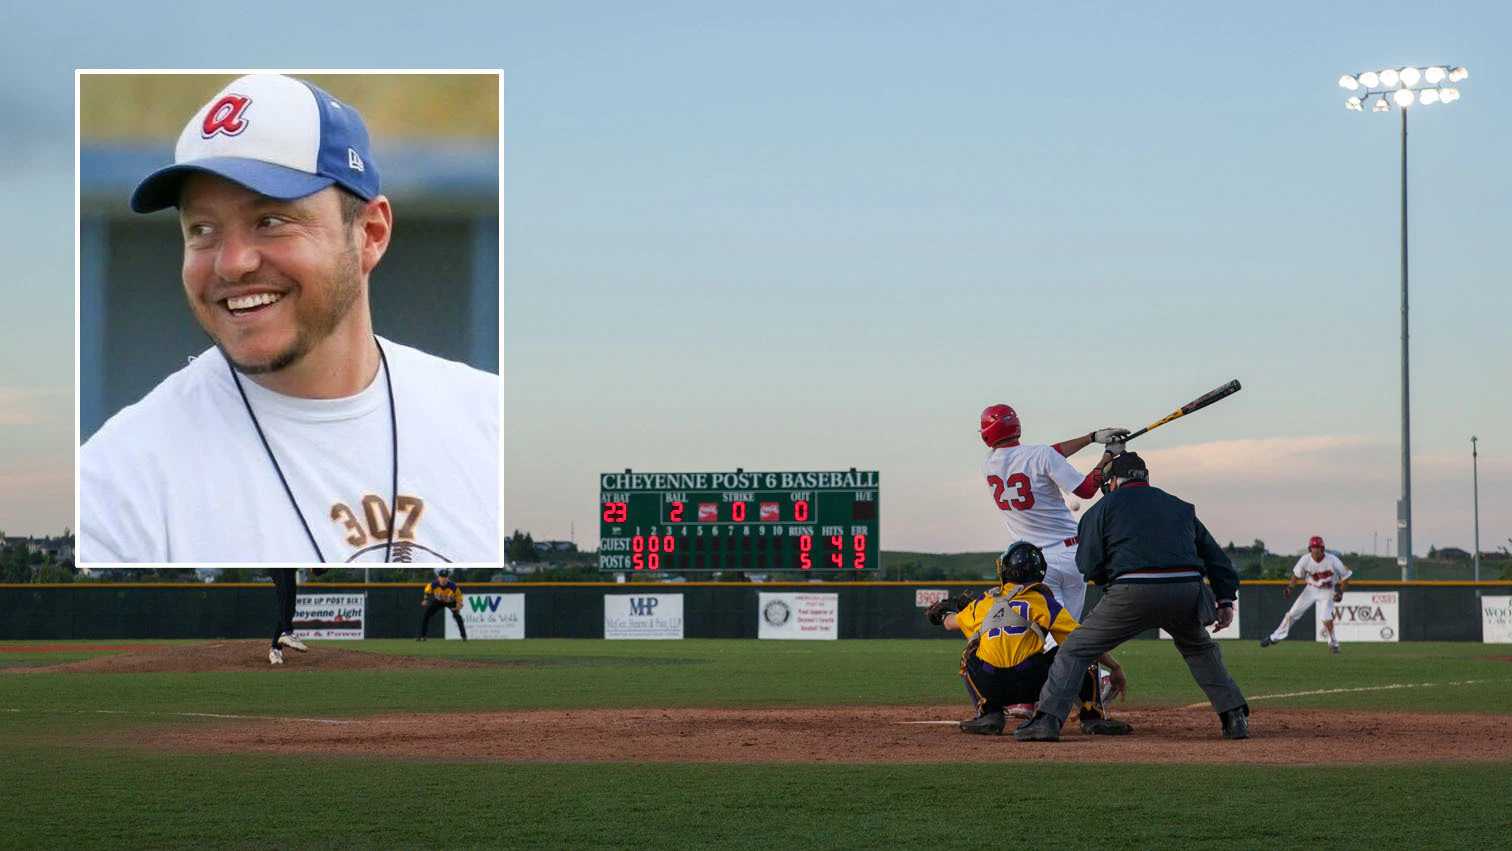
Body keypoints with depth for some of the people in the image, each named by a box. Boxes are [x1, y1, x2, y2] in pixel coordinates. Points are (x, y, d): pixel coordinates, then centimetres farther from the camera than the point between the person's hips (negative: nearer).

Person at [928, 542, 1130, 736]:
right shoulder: (1042, 601, 8)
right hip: (1033, 685, -2)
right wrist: (1115, 667, 11)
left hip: (990, 690, 2)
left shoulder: (982, 603, 18)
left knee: (969, 656, 33)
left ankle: (989, 714, 14)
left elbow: (951, 623, 39)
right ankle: (1093, 718, 9)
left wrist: (945, 614, 63)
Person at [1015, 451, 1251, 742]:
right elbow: (1213, 554, 22)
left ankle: (1047, 719, -5)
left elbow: (1089, 566, 6)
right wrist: (1226, 599, 19)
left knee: (1075, 650, 8)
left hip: (1133, 592, -4)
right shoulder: (1180, 507, 27)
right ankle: (1235, 718, 21)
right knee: (1200, 649, 32)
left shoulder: (1105, 506, 14)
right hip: (1187, 592, 4)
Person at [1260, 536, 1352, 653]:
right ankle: (1275, 637, 10)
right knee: (1292, 613, -2)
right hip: (1311, 589, 3)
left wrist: (1340, 592, -15)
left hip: (1327, 591, -3)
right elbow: (1297, 574, 1)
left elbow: (1346, 575, -10)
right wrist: (1290, 587, -12)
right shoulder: (1305, 560, -15)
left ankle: (1333, 644, 5)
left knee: (1327, 619, -19)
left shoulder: (1332, 561, -23)